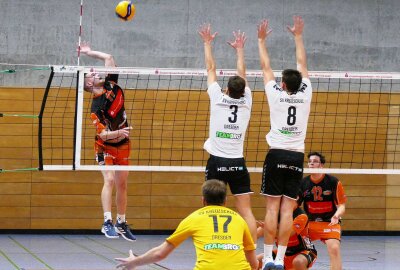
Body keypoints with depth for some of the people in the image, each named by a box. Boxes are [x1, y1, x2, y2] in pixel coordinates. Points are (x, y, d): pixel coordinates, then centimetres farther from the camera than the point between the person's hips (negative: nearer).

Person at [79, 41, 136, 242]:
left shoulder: (111, 86, -6)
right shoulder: (96, 108, -21)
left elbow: (108, 58, -3)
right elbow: (103, 134, -25)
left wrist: (89, 52, 0)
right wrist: (117, 133, -42)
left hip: (122, 145, 6)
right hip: (105, 147, -6)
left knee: (122, 184, 9)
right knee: (109, 180, -21)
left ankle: (121, 223, 18)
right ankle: (107, 222, -26)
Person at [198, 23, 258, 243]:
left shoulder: (218, 99, -2)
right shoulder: (246, 102, 4)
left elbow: (211, 69, 10)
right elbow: (242, 75, 20)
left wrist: (207, 43, 22)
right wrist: (239, 49, 34)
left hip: (217, 162, -2)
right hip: (238, 163, 2)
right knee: (246, 212, 0)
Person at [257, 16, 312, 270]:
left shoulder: (276, 94, -2)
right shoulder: (306, 94, 3)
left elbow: (266, 66, 10)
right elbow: (302, 65, 16)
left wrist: (262, 40, 22)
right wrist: (298, 36, 27)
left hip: (277, 155, -2)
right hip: (297, 156, 2)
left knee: (272, 207, -4)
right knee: (288, 210, -2)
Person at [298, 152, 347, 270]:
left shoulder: (334, 182, -7)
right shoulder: (303, 183, 1)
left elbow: (341, 206, -6)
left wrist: (336, 215, -28)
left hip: (330, 222, -3)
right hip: (309, 222, 3)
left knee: (334, 248, -26)